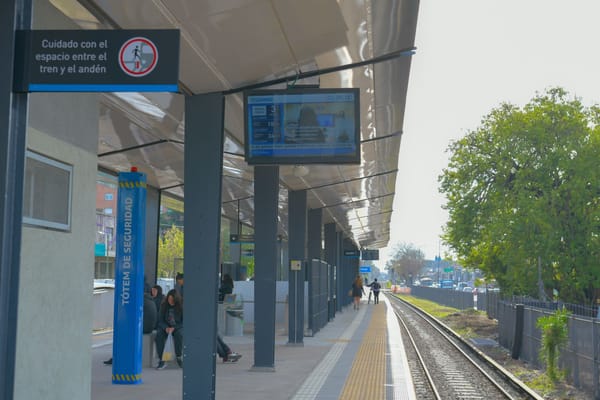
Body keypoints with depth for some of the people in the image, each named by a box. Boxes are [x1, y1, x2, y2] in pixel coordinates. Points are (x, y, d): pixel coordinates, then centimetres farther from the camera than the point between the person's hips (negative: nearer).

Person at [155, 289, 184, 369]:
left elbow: (183, 322, -7)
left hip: (178, 327, -2)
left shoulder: (181, 306, -8)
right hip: (165, 327, 2)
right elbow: (160, 320, 2)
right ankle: (161, 360, -30)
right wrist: (166, 328, -19)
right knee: (159, 335, -30)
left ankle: (179, 358, -16)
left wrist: (174, 328, -22)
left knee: (179, 334, -35)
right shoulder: (164, 306, -1)